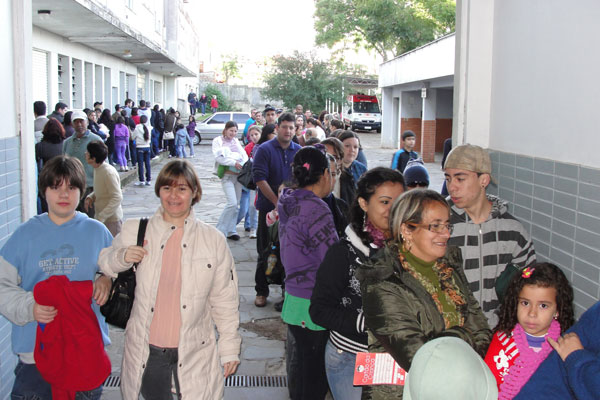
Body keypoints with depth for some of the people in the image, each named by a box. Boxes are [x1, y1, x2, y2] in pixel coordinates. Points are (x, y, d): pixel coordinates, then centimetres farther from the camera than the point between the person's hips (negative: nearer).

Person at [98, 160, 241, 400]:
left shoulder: (213, 240, -1)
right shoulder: (133, 231, -1)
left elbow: (225, 301, 4)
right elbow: (103, 264, 14)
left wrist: (230, 349, 4)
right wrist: (121, 258, -9)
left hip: (195, 353, -1)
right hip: (146, 353, 1)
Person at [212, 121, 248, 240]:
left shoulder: (236, 141, 17)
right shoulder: (218, 140, 2)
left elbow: (244, 154, 10)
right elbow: (218, 157, -11)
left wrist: (244, 164, -11)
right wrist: (234, 162, -19)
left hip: (239, 175, 6)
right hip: (227, 175, -5)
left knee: (236, 204, 7)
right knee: (232, 203, -16)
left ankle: (231, 230, 16)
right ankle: (220, 230, -5)